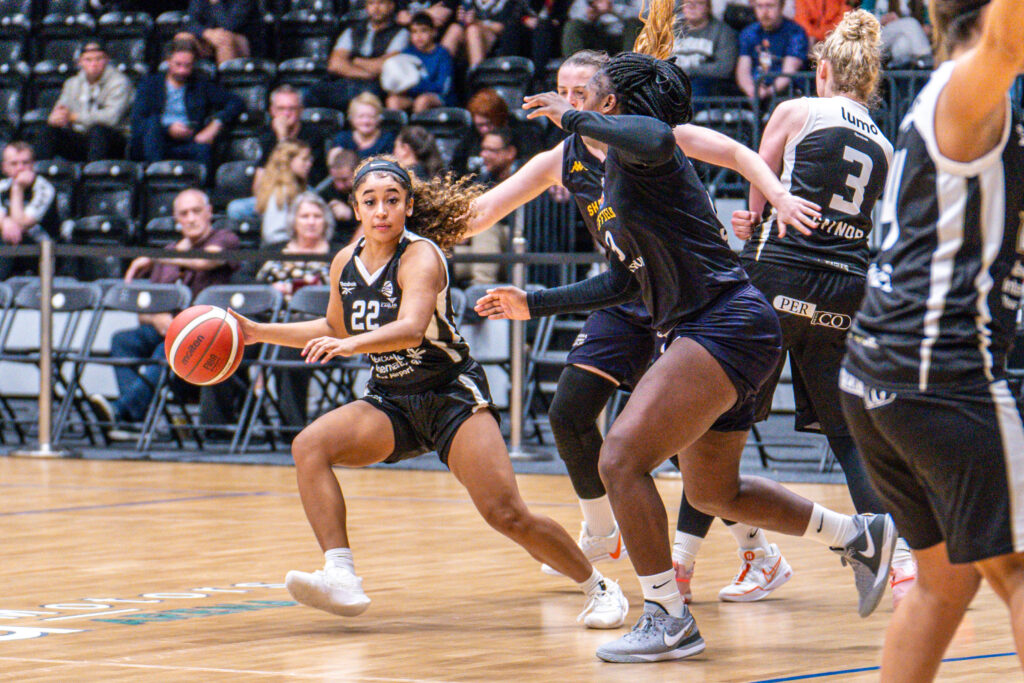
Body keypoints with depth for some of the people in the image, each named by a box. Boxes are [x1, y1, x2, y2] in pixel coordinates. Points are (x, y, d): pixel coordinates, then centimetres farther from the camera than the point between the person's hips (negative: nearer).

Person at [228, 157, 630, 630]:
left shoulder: (421, 256, -18)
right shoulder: (346, 263, 2)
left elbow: (412, 328, -37)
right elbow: (337, 329, 22)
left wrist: (352, 344, -53)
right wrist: (261, 333, 15)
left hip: (453, 395, -6)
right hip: (390, 404, 6)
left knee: (506, 515, -17)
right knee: (309, 445, -21)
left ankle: (597, 587, 6)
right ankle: (341, 580, -28)